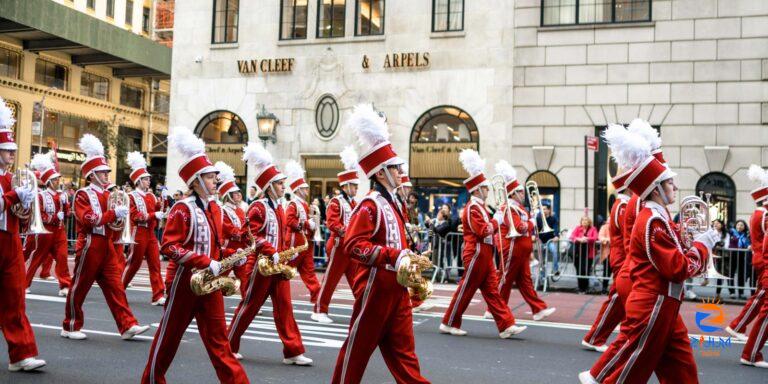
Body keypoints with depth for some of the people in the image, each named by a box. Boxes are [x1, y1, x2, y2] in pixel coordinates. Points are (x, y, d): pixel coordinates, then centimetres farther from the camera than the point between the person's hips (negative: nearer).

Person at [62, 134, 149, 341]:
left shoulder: (107, 195, 16)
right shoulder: (82, 195, -7)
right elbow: (89, 220, -20)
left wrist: (119, 215, -1)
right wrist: (114, 213, -25)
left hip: (107, 247, 7)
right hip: (89, 246, -7)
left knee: (116, 287, 1)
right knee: (79, 288, 4)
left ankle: (128, 326, -2)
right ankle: (70, 327, 16)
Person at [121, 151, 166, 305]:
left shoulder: (151, 196, 13)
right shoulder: (132, 197, -6)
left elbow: (158, 212, 10)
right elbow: (136, 216, -15)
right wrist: (154, 215, -20)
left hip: (151, 233, 6)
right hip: (138, 233, -6)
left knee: (155, 264, -1)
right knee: (133, 263, 3)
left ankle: (158, 296, -3)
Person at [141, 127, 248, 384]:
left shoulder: (215, 208, 9)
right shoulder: (183, 208, -13)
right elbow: (169, 246, -19)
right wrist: (206, 263, -25)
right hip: (185, 281, -6)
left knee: (218, 338, 5)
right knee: (169, 333, 9)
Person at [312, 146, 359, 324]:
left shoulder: (354, 203, 15)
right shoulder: (335, 202, -9)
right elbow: (332, 223, -21)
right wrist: (346, 231, -31)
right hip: (340, 245, -7)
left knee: (357, 279, 8)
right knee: (330, 279, -1)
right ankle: (319, 311, 8)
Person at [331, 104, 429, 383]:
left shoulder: (392, 204, 13)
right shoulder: (370, 206, -15)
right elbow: (353, 245, -25)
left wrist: (406, 259, 7)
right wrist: (395, 256, -28)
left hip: (396, 287, 9)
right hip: (376, 287, -9)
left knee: (402, 350, 10)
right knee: (359, 344, 5)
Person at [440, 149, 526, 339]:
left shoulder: (479, 207, 16)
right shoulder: (473, 208, -15)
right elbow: (482, 231, -22)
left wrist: (496, 220, 6)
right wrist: (497, 220, -13)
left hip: (484, 256, 10)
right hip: (476, 254, -10)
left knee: (492, 290, 6)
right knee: (466, 289, -1)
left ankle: (506, 325, 6)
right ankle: (449, 323, 10)